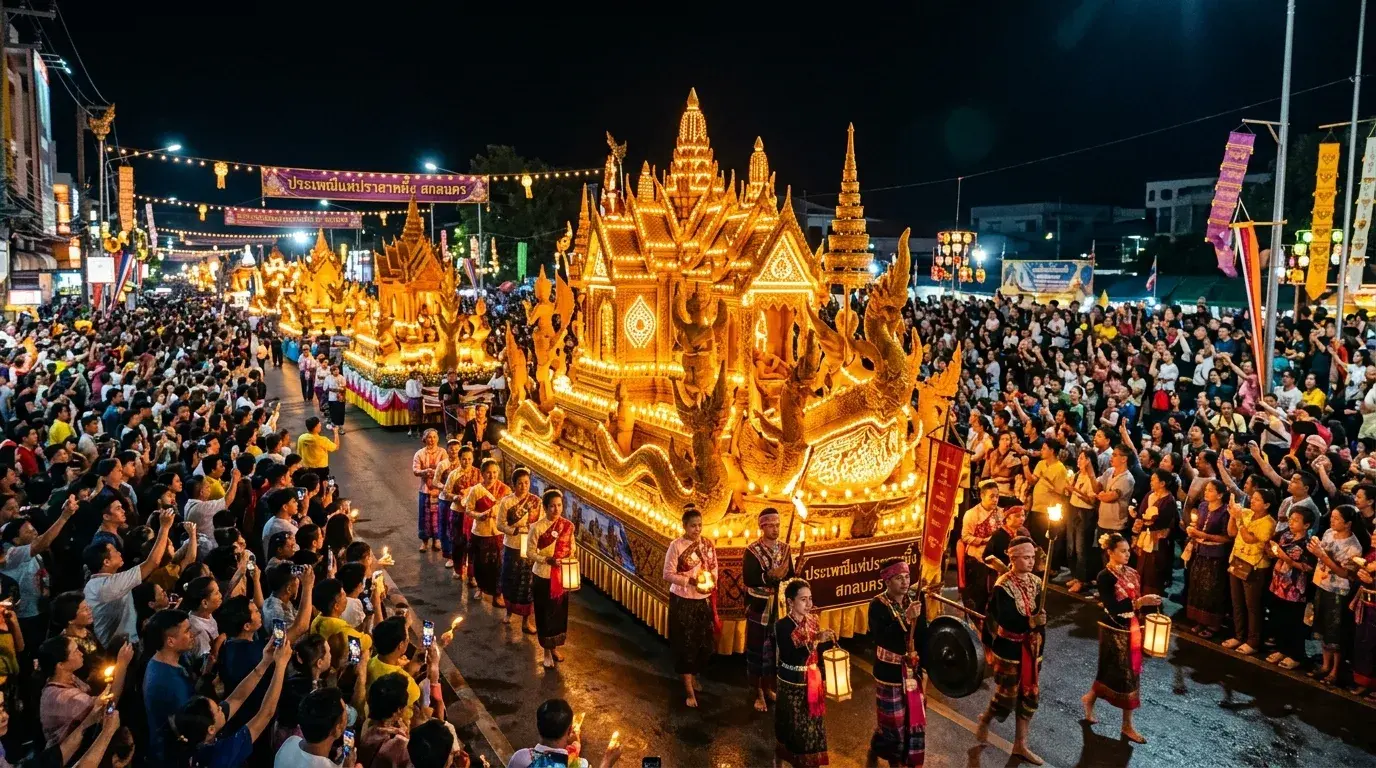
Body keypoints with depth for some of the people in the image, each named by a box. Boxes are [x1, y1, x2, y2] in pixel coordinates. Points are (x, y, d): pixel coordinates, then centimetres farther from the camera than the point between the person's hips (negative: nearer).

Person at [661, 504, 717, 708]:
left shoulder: (708, 544, 1)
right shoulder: (676, 545, -13)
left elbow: (714, 568, 11)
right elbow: (668, 574, -13)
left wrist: (712, 583, -5)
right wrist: (689, 581, -23)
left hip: (704, 600, 5)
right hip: (682, 601, -5)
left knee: (704, 643, 13)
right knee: (685, 644, 1)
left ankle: (693, 675, 39)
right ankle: (689, 691, 10)